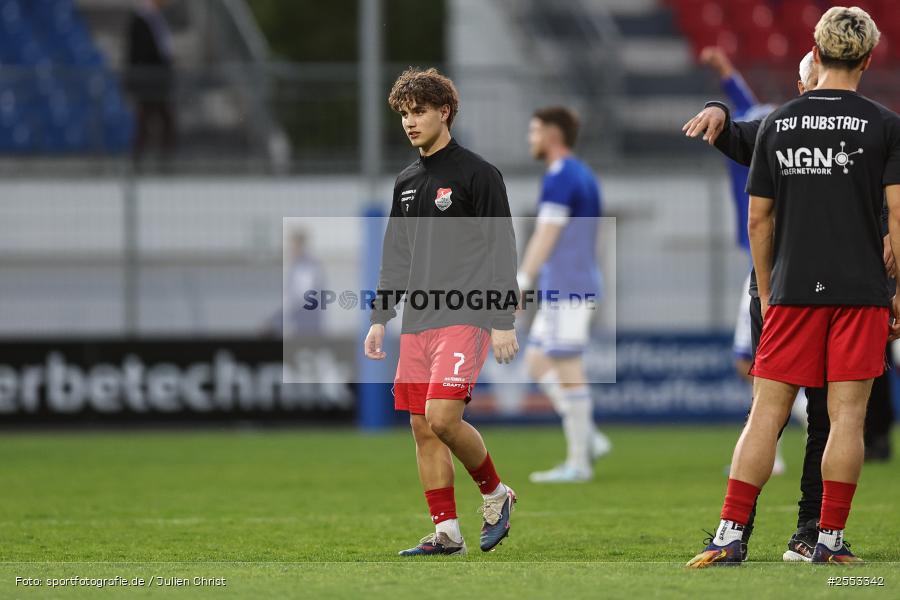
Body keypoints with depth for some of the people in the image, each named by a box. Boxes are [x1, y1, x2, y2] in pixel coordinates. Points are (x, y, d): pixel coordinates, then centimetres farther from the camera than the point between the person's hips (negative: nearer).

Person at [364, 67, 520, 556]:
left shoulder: (477, 174, -4)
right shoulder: (406, 182, 16)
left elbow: (502, 251, -7)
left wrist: (503, 322, -12)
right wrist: (379, 319, 15)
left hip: (463, 319, -7)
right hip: (417, 323, 7)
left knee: (442, 417, -19)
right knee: (422, 428, 2)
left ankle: (495, 493, 4)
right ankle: (446, 531, 7)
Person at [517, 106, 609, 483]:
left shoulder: (561, 177, -12)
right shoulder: (583, 176, 18)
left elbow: (545, 237, -18)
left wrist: (520, 285, -18)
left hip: (566, 291, -10)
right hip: (570, 290, 10)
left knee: (567, 372, -6)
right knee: (537, 363, 13)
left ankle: (578, 463, -4)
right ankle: (588, 438, 7)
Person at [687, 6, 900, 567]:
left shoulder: (777, 123, 7)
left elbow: (760, 218, 10)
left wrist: (766, 293, 19)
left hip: (792, 290, 2)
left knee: (767, 412, 3)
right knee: (847, 415, 2)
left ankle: (731, 534, -3)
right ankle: (831, 539, 2)